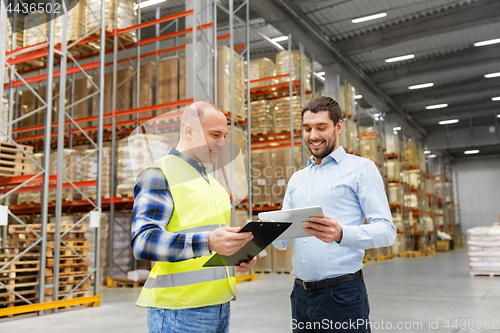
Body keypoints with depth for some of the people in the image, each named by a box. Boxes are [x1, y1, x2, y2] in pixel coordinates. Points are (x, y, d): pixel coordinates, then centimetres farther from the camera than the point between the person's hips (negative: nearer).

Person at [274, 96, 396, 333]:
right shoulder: (297, 179, 15)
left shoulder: (361, 169, -1)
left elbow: (386, 231, -11)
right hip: (300, 294, 5)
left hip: (341, 294, -5)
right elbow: (282, 241, 14)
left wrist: (341, 234, -29)